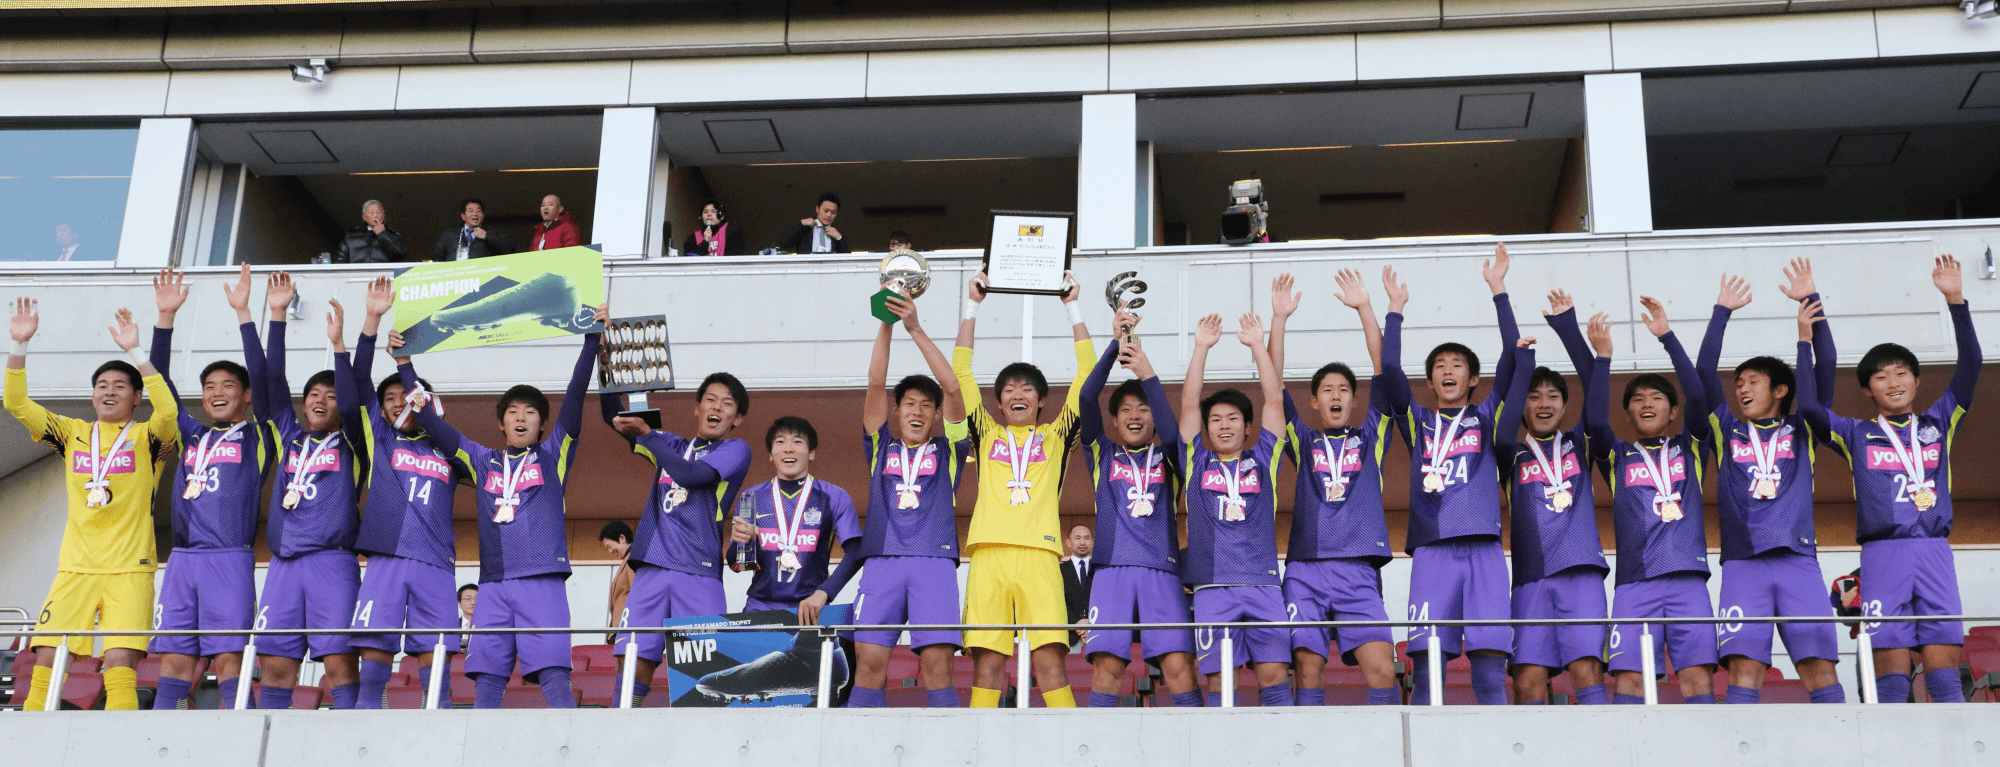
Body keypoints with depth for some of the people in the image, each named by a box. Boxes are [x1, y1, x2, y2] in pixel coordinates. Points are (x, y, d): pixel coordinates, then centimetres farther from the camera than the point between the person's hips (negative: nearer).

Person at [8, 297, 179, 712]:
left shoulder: (146, 438, 3)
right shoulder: (72, 433, 13)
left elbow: (168, 411, -19)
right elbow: (17, 403, 5)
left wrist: (134, 352, -24)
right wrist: (20, 345, -8)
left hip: (129, 570, -3)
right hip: (74, 569, 3)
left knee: (120, 663, -14)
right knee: (46, 658, -5)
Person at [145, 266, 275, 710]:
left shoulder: (256, 435, 8)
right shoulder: (192, 436, 20)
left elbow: (261, 377, -4)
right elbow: (161, 383, 16)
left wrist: (243, 312, -9)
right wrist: (166, 317, 8)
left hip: (229, 558, -4)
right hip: (182, 558, 4)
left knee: (228, 657, -9)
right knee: (174, 660, 0)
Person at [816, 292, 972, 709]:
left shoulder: (947, 451, 17)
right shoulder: (881, 449, 20)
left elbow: (952, 388, 5)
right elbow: (875, 385, 11)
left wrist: (916, 329, -1)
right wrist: (886, 325, 1)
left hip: (934, 563, -1)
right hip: (882, 562, 1)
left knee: (936, 663, -11)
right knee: (869, 662, -9)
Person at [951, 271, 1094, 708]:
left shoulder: (1055, 437, 20)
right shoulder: (988, 436, 22)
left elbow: (1087, 373, 19)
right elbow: (960, 372, 20)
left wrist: (1072, 307, 21)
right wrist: (973, 305, 20)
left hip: (1038, 552, -1)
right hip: (989, 552, 1)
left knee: (1049, 660, -10)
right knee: (987, 662, -7)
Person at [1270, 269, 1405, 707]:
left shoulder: (1369, 437, 17)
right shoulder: (1302, 441, 17)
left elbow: (1385, 373, 10)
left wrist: (1366, 310, 5)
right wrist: (1279, 318, 2)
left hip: (1359, 571, 0)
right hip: (1305, 570, 0)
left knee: (1382, 669, -12)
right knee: (1307, 670, -8)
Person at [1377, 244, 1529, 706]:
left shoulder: (1488, 418, 18)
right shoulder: (1418, 423, 19)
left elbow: (1511, 358, 9)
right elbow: (1389, 369, 7)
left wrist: (1498, 290, 8)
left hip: (1484, 549, 0)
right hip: (1432, 550, 0)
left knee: (1491, 672, -8)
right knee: (1426, 667, -8)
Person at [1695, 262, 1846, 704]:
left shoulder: (1800, 430, 18)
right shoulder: (1727, 433, 19)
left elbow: (1825, 368, 9)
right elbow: (1703, 373, 10)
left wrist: (1811, 302, 5)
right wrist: (1722, 312, 10)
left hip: (1798, 559, 0)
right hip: (1743, 563, 0)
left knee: (1820, 669, -9)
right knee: (1744, 669, -11)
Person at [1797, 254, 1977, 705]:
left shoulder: (1939, 424, 16)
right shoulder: (1857, 436, 13)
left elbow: (1970, 367, 6)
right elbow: (1810, 406, -4)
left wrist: (1956, 301, -4)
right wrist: (1805, 340, -4)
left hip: (1934, 552, 1)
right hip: (1883, 553, -1)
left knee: (1943, 667, -4)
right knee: (1891, 670, -6)